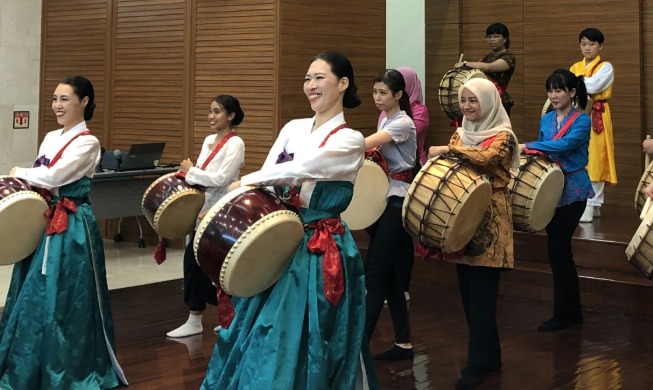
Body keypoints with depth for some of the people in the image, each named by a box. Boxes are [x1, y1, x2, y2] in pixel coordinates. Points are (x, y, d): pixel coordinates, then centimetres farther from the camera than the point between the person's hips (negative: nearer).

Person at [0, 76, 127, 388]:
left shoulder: (87, 143, -11)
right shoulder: (50, 138, 13)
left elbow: (53, 177, -19)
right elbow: (38, 180, 14)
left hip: (72, 227, -8)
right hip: (45, 222, 8)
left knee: (63, 299, -3)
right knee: (33, 295, 10)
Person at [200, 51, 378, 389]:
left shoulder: (350, 141, -10)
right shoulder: (293, 129, 9)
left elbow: (299, 171, -22)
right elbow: (265, 181, 5)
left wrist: (244, 181, -13)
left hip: (322, 252, -6)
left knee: (303, 341, -1)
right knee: (263, 336, 12)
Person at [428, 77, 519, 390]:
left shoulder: (502, 137, -6)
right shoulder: (460, 135, 13)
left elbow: (486, 157, -27)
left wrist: (447, 150, -25)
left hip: (488, 223, -6)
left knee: (481, 296, -5)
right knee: (468, 293, 9)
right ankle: (489, 356, 22)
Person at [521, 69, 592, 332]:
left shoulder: (582, 121, -10)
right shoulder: (546, 120, 10)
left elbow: (564, 145, -26)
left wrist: (528, 146, -28)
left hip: (572, 191, -7)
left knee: (557, 250, -7)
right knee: (560, 250, 11)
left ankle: (563, 314, 5)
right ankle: (572, 312, 21)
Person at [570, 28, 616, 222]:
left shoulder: (606, 67, -1)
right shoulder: (575, 68, 15)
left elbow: (595, 85, -18)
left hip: (597, 117, -5)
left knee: (594, 161, -8)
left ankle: (592, 204, -8)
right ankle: (582, 201, 12)